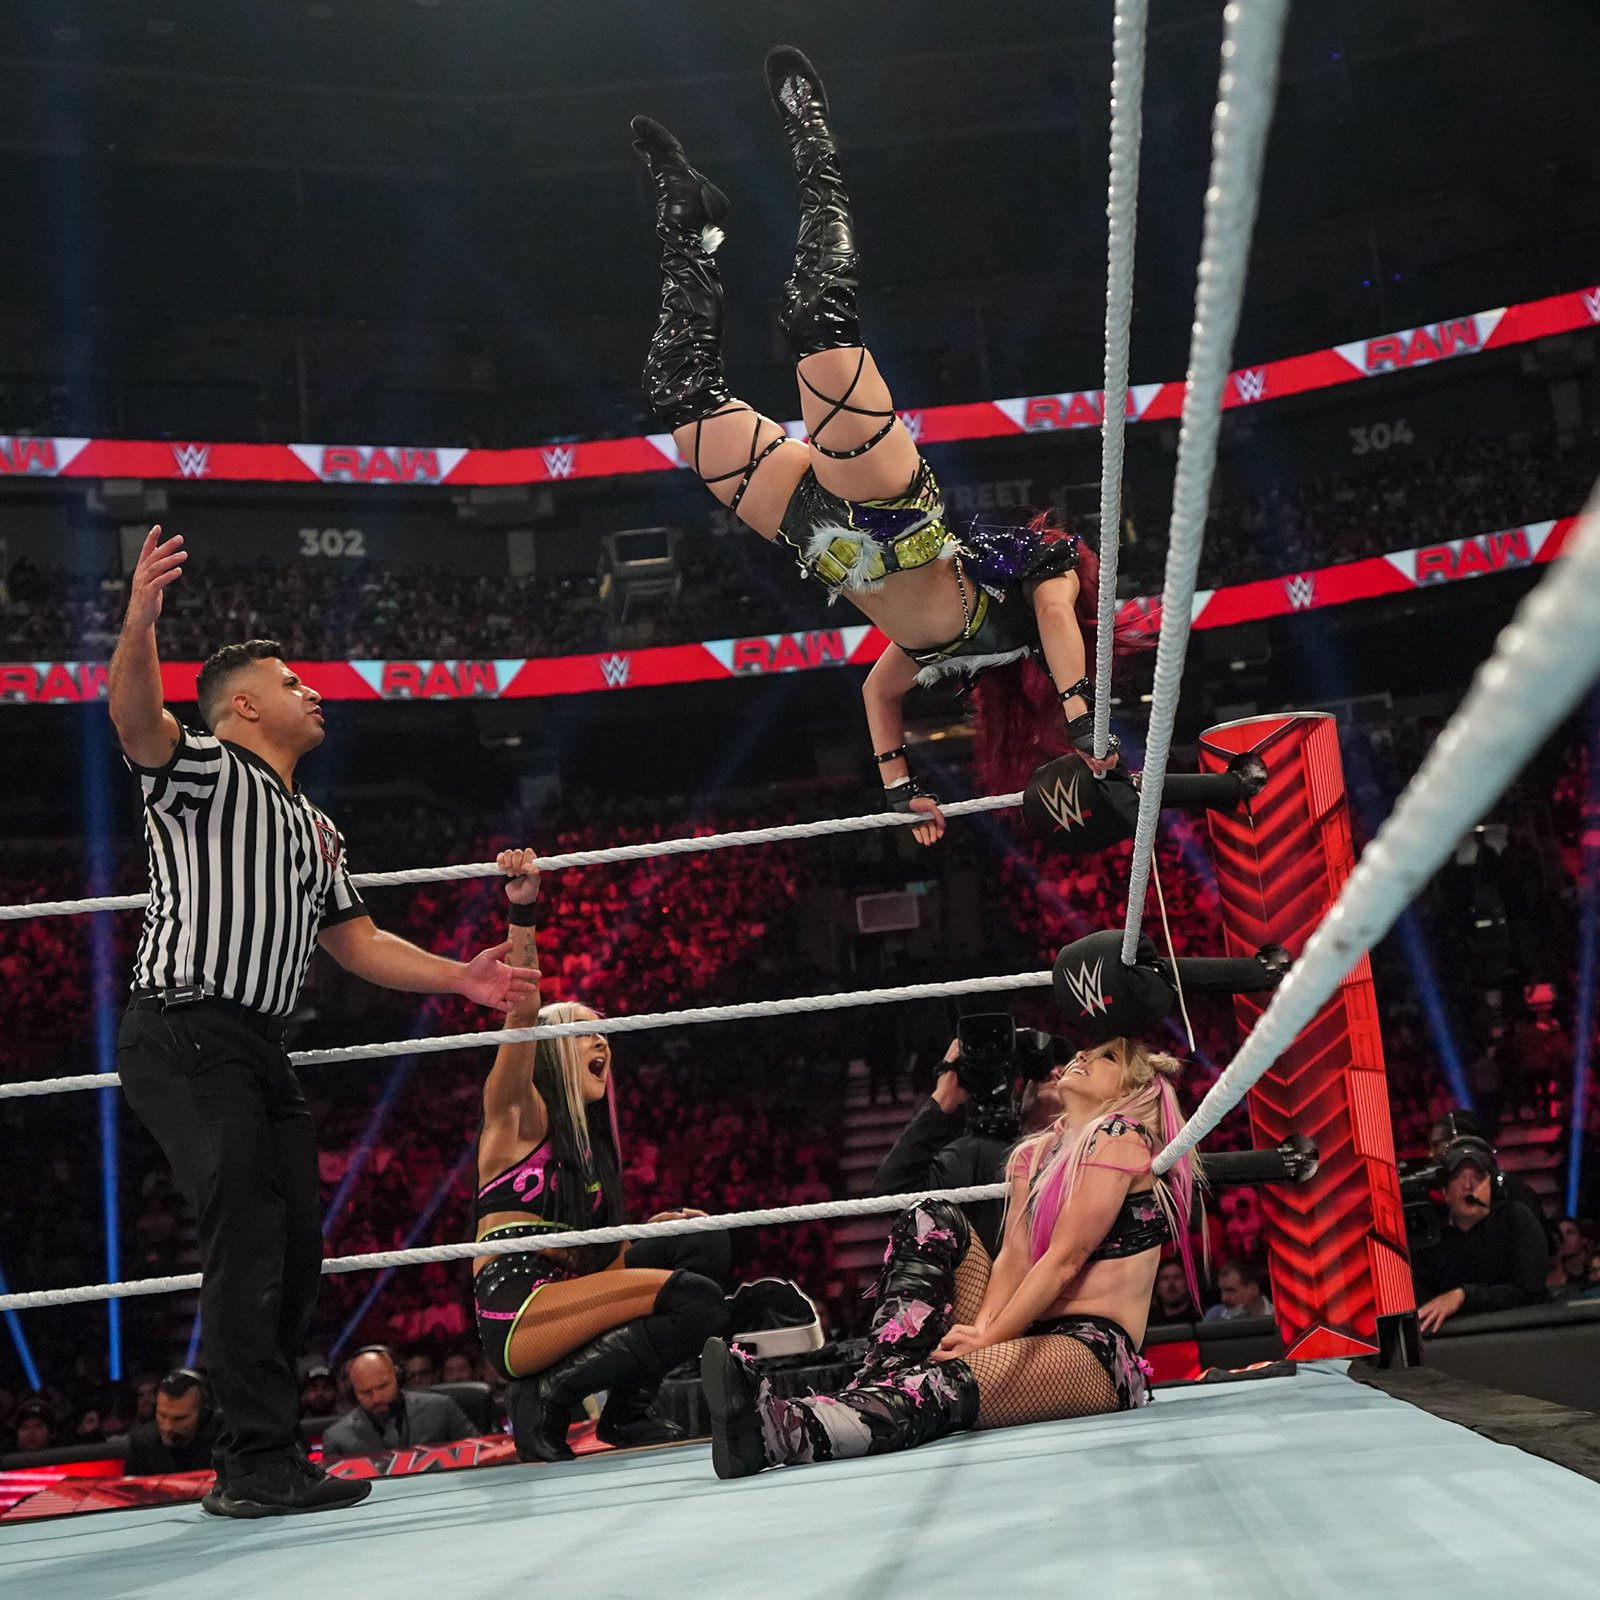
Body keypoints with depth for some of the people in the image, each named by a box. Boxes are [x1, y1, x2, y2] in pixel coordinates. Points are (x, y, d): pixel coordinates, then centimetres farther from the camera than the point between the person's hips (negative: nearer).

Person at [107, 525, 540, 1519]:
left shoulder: (317, 831, 25)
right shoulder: (206, 774, 1)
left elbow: (358, 944, 26)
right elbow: (136, 719, -20)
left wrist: (458, 977, 13)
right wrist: (141, 620, -39)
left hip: (263, 1051, 9)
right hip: (186, 1035, -9)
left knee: (296, 1250, 5)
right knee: (246, 1237, -16)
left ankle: (255, 1466, 12)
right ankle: (265, 1462, -15)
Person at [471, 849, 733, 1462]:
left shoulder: (589, 1142, 22)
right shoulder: (519, 1112, 1)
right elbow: (522, 1008, -16)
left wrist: (649, 1230, 1)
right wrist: (522, 911, -26)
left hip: (563, 1303, 8)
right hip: (514, 1313, -8)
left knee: (705, 1244, 7)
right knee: (696, 1299, -20)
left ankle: (627, 1411, 6)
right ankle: (546, 1399, -11)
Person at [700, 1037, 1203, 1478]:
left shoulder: (1121, 1137, -3)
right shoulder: (1034, 1155, 19)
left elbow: (1065, 1259, -13)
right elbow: (1015, 1257, 5)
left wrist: (988, 1339, -20)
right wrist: (980, 1329, -15)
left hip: (1098, 1356, -8)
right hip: (1028, 1335, 8)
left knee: (953, 1381, -35)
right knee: (931, 1223, -5)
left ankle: (784, 1430, -59)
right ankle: (878, 1382, -26)